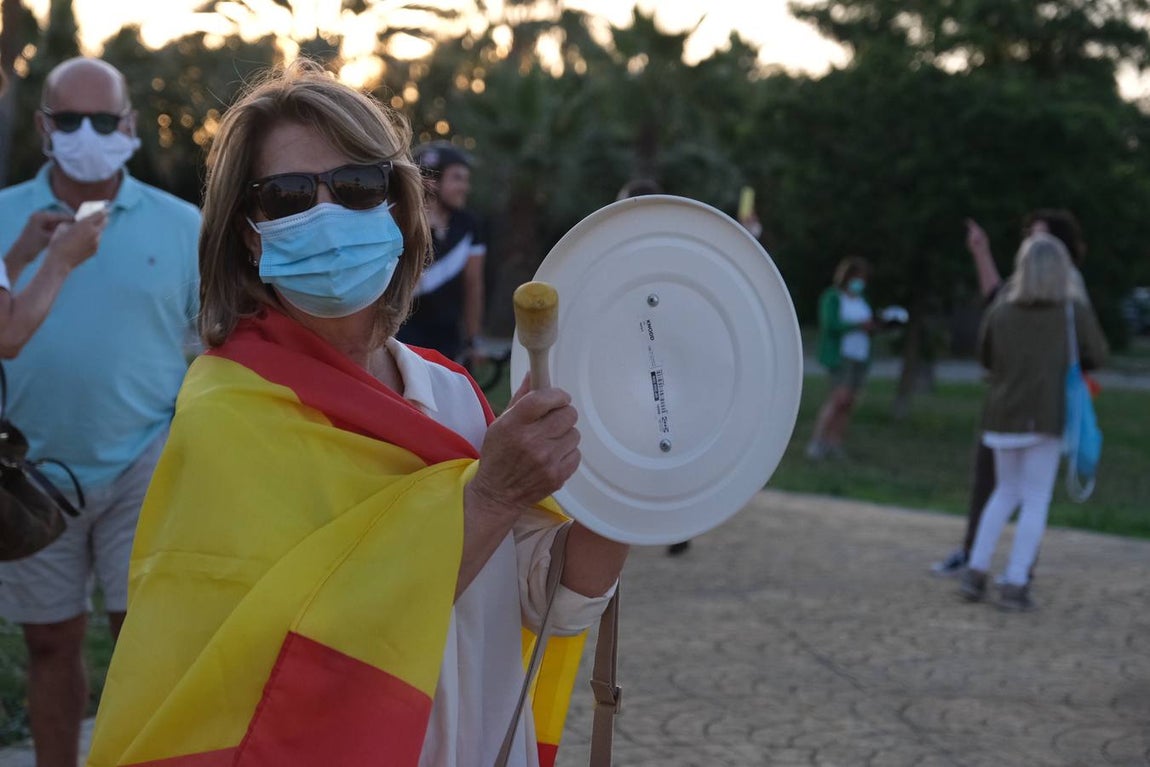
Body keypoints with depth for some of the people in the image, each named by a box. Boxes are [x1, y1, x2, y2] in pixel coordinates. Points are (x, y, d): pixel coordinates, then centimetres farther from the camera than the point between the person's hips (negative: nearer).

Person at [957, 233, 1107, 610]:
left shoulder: (1001, 310, 0)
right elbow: (1096, 355, 7)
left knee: (1005, 493, 19)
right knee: (1036, 500, 4)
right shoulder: (1075, 310, -6)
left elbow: (985, 356, 12)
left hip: (1003, 414, 3)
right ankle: (1015, 584, 0)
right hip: (1046, 416, -3)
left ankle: (976, 571, 13)